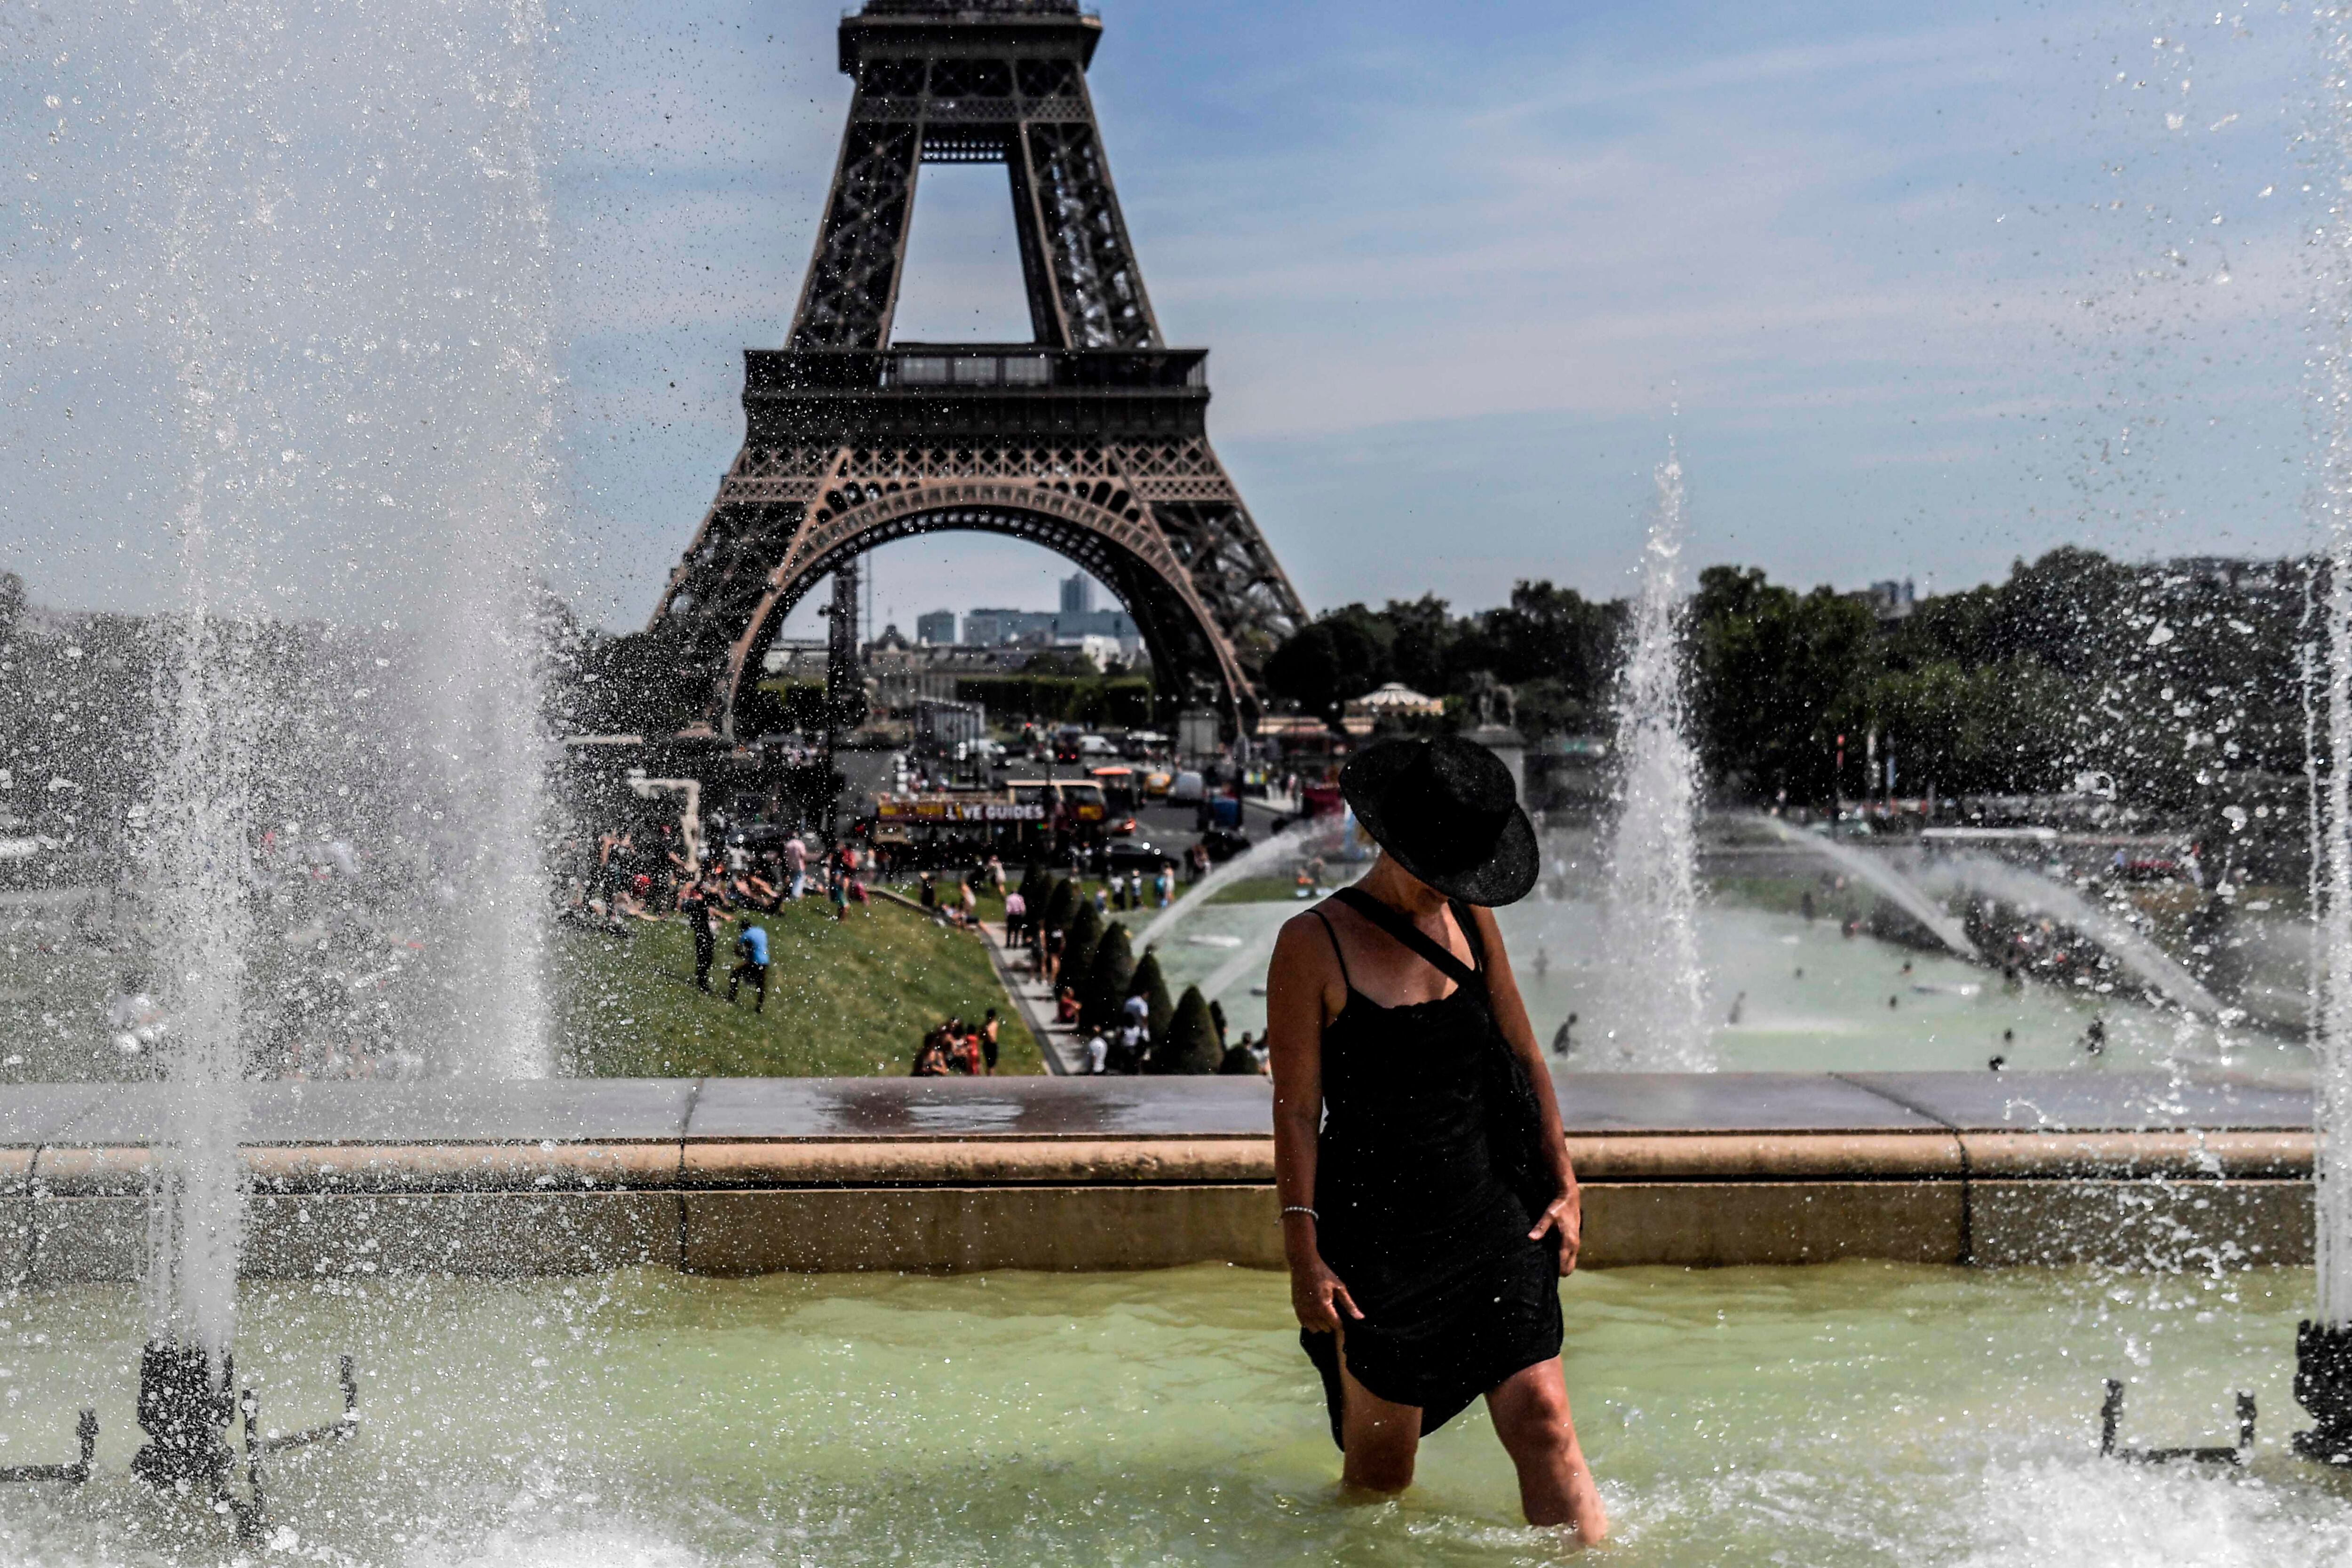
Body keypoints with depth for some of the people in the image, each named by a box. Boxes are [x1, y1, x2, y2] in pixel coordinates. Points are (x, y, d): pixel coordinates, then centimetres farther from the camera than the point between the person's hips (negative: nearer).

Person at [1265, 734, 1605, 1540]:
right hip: (1377, 1225, -4)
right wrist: (1303, 1253, -12)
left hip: (1496, 1216, 4)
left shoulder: (1470, 917, 6)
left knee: (1541, 1416, -6)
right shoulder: (1313, 944, -9)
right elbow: (1296, 1110, -8)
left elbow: (1523, 1054, 14)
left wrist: (1562, 1183, 10)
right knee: (1379, 1466, 5)